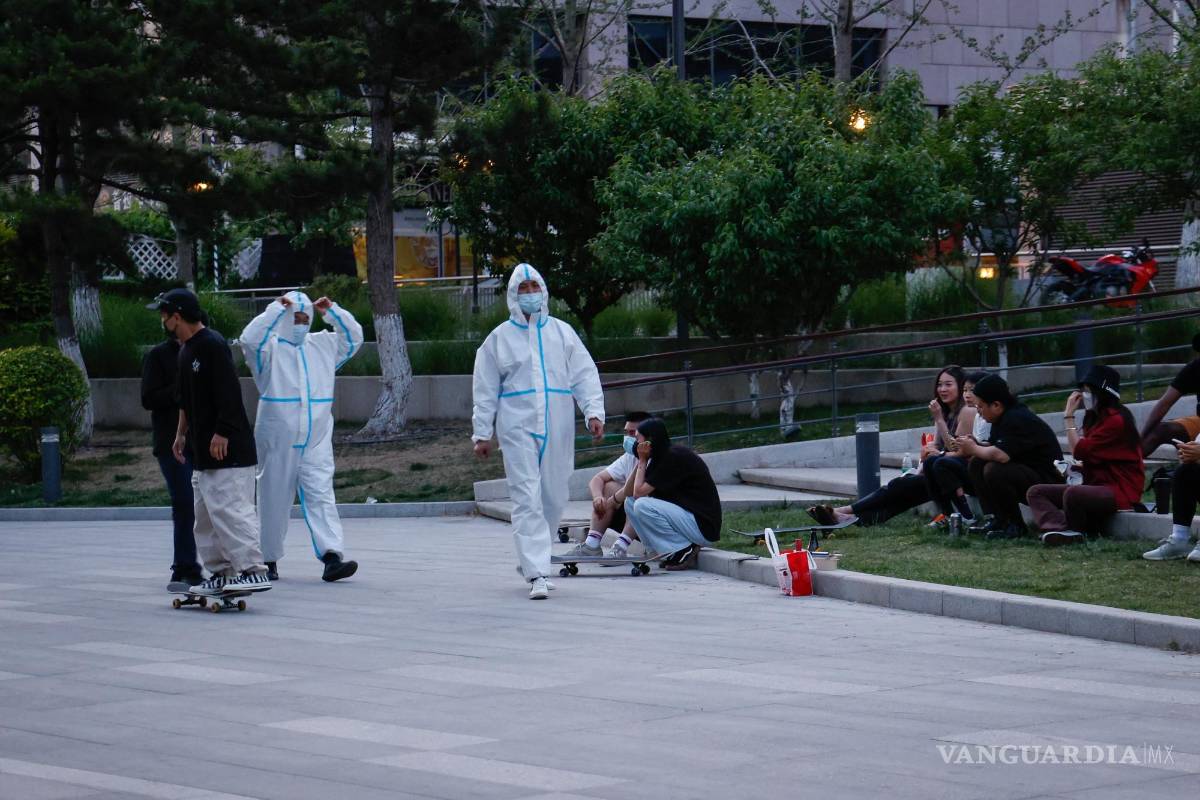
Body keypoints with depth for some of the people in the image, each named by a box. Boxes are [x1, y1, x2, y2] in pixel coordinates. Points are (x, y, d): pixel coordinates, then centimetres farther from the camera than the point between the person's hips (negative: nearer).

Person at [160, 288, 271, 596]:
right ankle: (221, 572, 16)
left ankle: (254, 569, -15)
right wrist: (181, 433, 23)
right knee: (206, 513, 11)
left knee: (232, 508, -14)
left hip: (229, 449, -10)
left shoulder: (213, 345, -14)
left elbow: (229, 394, -19)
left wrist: (222, 433, -21)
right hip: (202, 451, 10)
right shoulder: (185, 351, 16)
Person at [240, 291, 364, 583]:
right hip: (278, 441, -3)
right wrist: (276, 309, -15)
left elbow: (354, 338, 20)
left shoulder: (323, 346, 14)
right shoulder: (270, 348, -1)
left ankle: (332, 556, -19)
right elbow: (250, 339, -20)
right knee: (275, 499, 5)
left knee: (321, 496, -9)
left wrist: (332, 311, 7)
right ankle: (269, 559, 17)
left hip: (316, 441, 3)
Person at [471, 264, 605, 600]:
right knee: (527, 499, -11)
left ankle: (528, 559, 25)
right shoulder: (499, 338, 8)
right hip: (518, 428, -3)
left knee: (555, 499, 6)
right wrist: (482, 434, 5)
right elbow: (485, 390, 9)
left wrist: (594, 412, -7)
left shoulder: (563, 333, 12)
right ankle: (537, 574, -15)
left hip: (557, 429, 3)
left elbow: (585, 375, 7)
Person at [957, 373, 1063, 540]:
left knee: (994, 470, -29)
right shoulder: (1003, 419, 9)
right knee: (975, 464, 3)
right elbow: (996, 450, 13)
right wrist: (974, 446, -4)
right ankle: (998, 519, 2)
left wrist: (974, 449, -15)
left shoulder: (1017, 419, -21)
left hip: (1047, 480, -10)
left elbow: (1001, 455, -33)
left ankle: (1016, 526, -13)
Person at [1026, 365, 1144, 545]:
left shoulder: (1116, 421, -13)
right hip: (1097, 485, 10)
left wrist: (1069, 416, -9)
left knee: (1072, 493, -39)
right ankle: (1061, 529, -30)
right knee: (1036, 492, -2)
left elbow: (1080, 451, -16)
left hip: (1120, 491, -10)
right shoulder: (1095, 417, 17)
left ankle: (1074, 532, -11)